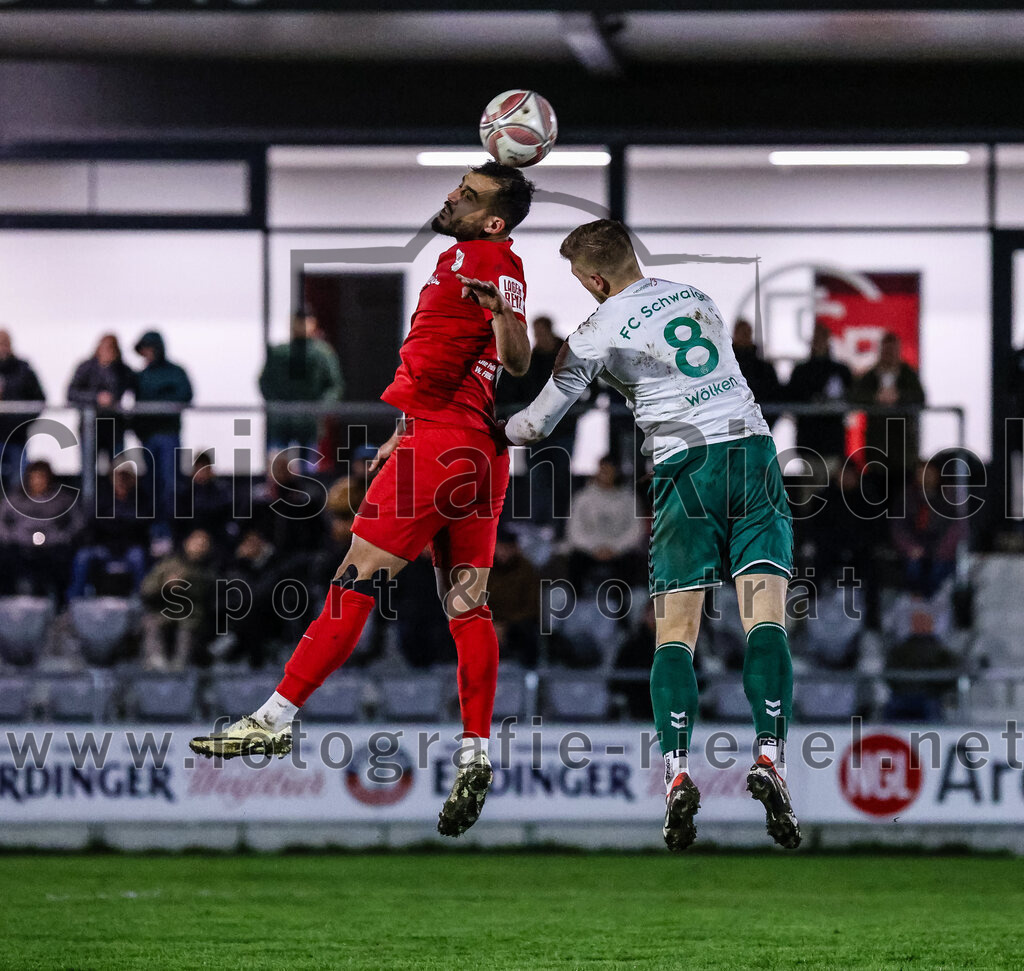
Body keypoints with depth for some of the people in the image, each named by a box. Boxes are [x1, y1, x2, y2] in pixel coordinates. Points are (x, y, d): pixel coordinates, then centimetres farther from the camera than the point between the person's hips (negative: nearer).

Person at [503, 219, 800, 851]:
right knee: (766, 614, -7)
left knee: (677, 629, -1)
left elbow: (539, 423, 7)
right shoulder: (698, 299, 19)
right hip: (752, 444, 3)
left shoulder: (597, 333, 3)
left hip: (684, 464, -3)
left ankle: (677, 773, -17)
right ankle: (770, 758, -23)